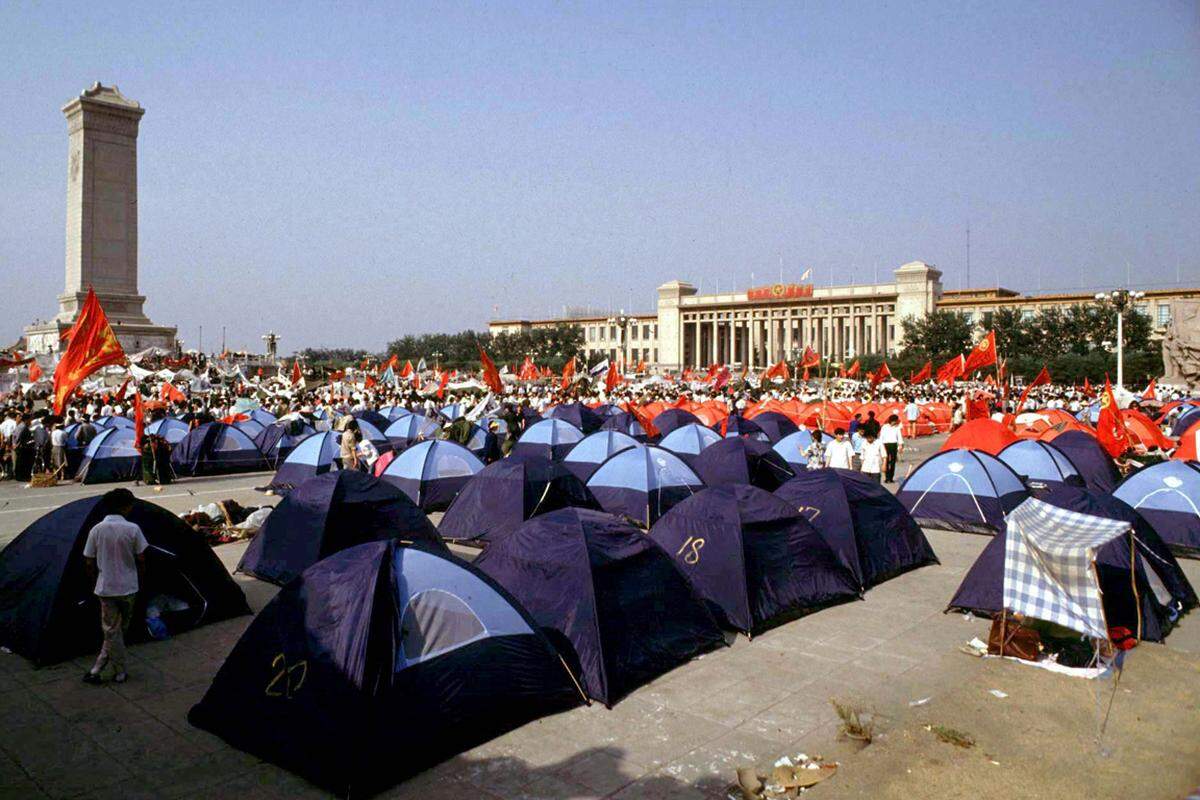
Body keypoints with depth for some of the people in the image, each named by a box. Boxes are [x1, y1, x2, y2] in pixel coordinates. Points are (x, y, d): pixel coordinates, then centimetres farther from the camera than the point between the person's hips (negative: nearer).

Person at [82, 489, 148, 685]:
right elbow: (141, 559, -6)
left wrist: (97, 579, 16)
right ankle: (97, 669, 16)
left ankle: (120, 672, 12)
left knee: (112, 630, 8)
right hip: (128, 587, -1)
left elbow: (89, 562, -1)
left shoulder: (96, 530, -5)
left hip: (106, 588, 1)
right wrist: (139, 579, 11)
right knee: (120, 629, 15)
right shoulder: (132, 529, -11)